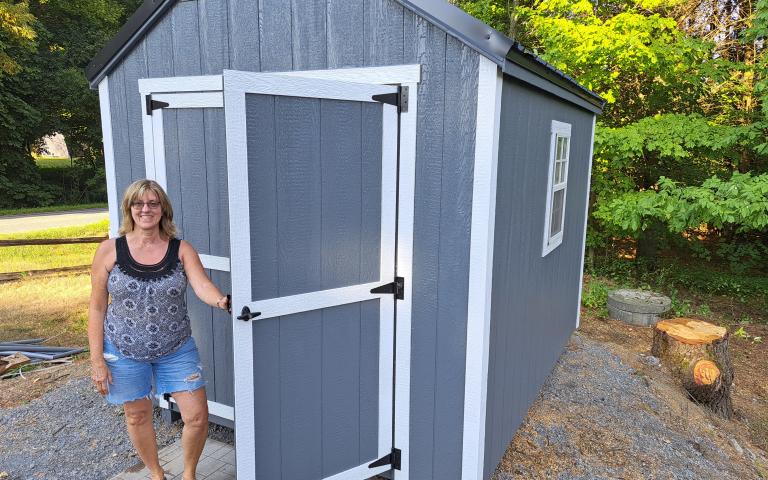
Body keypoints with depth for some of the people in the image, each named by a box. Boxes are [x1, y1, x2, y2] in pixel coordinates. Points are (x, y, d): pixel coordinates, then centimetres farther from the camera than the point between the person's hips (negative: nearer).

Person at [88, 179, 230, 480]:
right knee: (138, 416, 15)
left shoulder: (182, 250, -6)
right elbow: (97, 308, -3)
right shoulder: (110, 250, -8)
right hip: (124, 351, 0)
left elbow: (202, 286, -22)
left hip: (176, 349, 1)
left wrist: (222, 301, -45)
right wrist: (97, 360, -5)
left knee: (197, 416, 1)